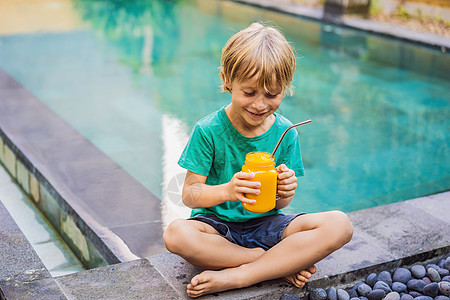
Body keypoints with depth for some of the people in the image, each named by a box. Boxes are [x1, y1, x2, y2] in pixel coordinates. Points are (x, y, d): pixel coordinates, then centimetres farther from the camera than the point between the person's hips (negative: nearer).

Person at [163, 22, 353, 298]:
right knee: (176, 234, -36)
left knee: (339, 225, -21)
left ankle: (235, 277, -25)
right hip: (218, 225, -2)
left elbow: (281, 204, 2)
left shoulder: (285, 133, -2)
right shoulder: (208, 131, -9)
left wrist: (285, 193, -23)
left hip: (267, 225, 2)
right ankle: (284, 264, -21)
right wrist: (226, 191, -32)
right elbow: (189, 195, -11)